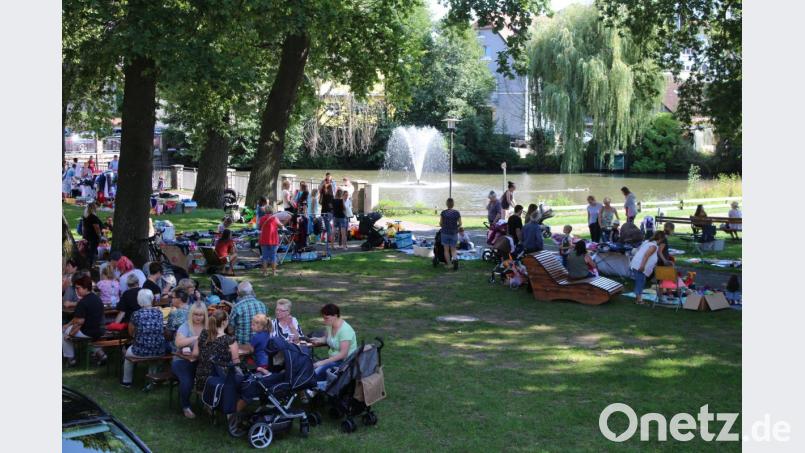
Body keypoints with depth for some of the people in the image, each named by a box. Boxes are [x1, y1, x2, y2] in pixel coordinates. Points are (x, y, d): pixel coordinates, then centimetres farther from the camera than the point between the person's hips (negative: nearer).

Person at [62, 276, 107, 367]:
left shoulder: (82, 303, -21)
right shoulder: (98, 299, 7)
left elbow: (80, 321, -22)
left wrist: (70, 334, -8)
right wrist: (68, 324, 18)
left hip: (88, 332, -8)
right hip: (99, 331, 8)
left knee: (64, 332, 15)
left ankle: (70, 358, 18)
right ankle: (98, 351, 25)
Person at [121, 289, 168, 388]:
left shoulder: (136, 314, -11)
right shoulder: (159, 312, -2)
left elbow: (131, 333, 5)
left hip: (141, 352, -2)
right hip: (159, 351, 2)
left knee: (128, 352, 32)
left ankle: (127, 381, 44)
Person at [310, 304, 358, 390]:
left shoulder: (345, 330, -22)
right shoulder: (329, 325, 3)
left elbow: (343, 354, -24)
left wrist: (323, 362, -24)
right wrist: (319, 340, 0)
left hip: (345, 362, -8)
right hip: (332, 359, 8)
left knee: (317, 372, -27)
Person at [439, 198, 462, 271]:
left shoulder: (443, 213, -8)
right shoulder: (457, 213, -4)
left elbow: (440, 223, -3)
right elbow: (460, 224, 0)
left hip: (445, 233, -1)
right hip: (454, 233, 1)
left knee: (446, 249, 10)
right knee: (453, 249, 10)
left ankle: (448, 265, 12)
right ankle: (455, 258, -19)